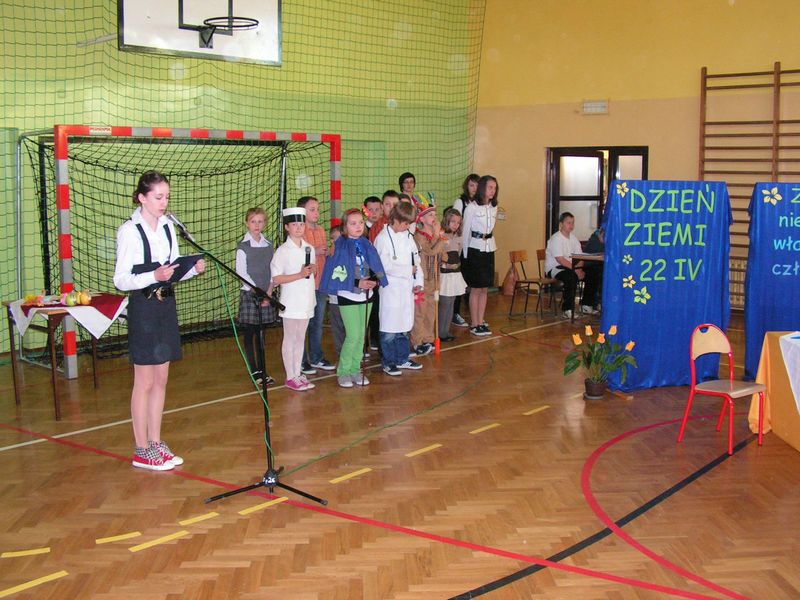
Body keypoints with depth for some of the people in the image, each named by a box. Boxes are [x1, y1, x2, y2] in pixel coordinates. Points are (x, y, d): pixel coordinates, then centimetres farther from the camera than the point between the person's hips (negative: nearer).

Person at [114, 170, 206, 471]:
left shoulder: (168, 226, 9)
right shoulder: (129, 231, -12)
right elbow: (121, 280, -13)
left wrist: (193, 269, -4)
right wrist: (154, 276, -27)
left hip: (166, 305, 7)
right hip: (143, 308, -7)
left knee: (161, 379, 11)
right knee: (145, 382, 0)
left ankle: (155, 442, 22)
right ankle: (141, 451, 9)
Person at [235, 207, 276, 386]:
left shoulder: (269, 245, 8)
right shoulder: (243, 247, -5)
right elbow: (241, 273, -9)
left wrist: (269, 292, -6)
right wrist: (258, 292, -13)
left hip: (267, 295, 4)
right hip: (249, 294, -4)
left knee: (261, 334, 9)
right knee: (250, 334, 0)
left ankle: (262, 370, 13)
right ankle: (254, 371, 6)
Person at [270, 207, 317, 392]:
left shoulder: (309, 248, 8)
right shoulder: (283, 251, -10)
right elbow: (276, 279, -13)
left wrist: (312, 269, -4)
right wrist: (299, 275, -20)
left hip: (306, 300, 6)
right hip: (291, 302, -6)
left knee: (300, 338, 12)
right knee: (290, 339, 2)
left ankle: (298, 374, 20)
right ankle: (290, 377, 9)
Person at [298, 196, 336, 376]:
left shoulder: (321, 230, 13)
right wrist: (313, 252, -23)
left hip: (321, 284, 7)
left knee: (318, 322, 15)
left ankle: (316, 358, 26)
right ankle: (302, 361, 10)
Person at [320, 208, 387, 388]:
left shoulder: (367, 245, 6)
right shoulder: (340, 247, -10)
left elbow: (376, 269, 9)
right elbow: (337, 274, -14)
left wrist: (375, 281, -12)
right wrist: (357, 283, -20)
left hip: (366, 295, 5)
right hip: (347, 297, -5)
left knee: (361, 335, 9)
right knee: (353, 335, -8)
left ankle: (355, 369, 21)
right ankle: (343, 371, 7)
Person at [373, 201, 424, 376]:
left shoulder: (407, 236, 10)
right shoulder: (383, 238, -11)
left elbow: (416, 259, 12)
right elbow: (384, 266, -17)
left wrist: (418, 281, 3)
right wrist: (408, 270, -10)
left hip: (407, 287, 7)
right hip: (391, 288, -7)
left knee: (404, 325, 14)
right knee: (390, 328, 0)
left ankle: (402, 358, 26)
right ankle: (388, 362, 11)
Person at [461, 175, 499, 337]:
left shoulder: (493, 208, 10)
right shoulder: (472, 207, -8)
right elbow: (466, 231, -5)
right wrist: (465, 255, -5)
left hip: (489, 249, 6)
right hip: (475, 249, -6)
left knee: (485, 289, 8)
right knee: (476, 289, -2)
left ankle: (481, 322, 15)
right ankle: (474, 325, 5)